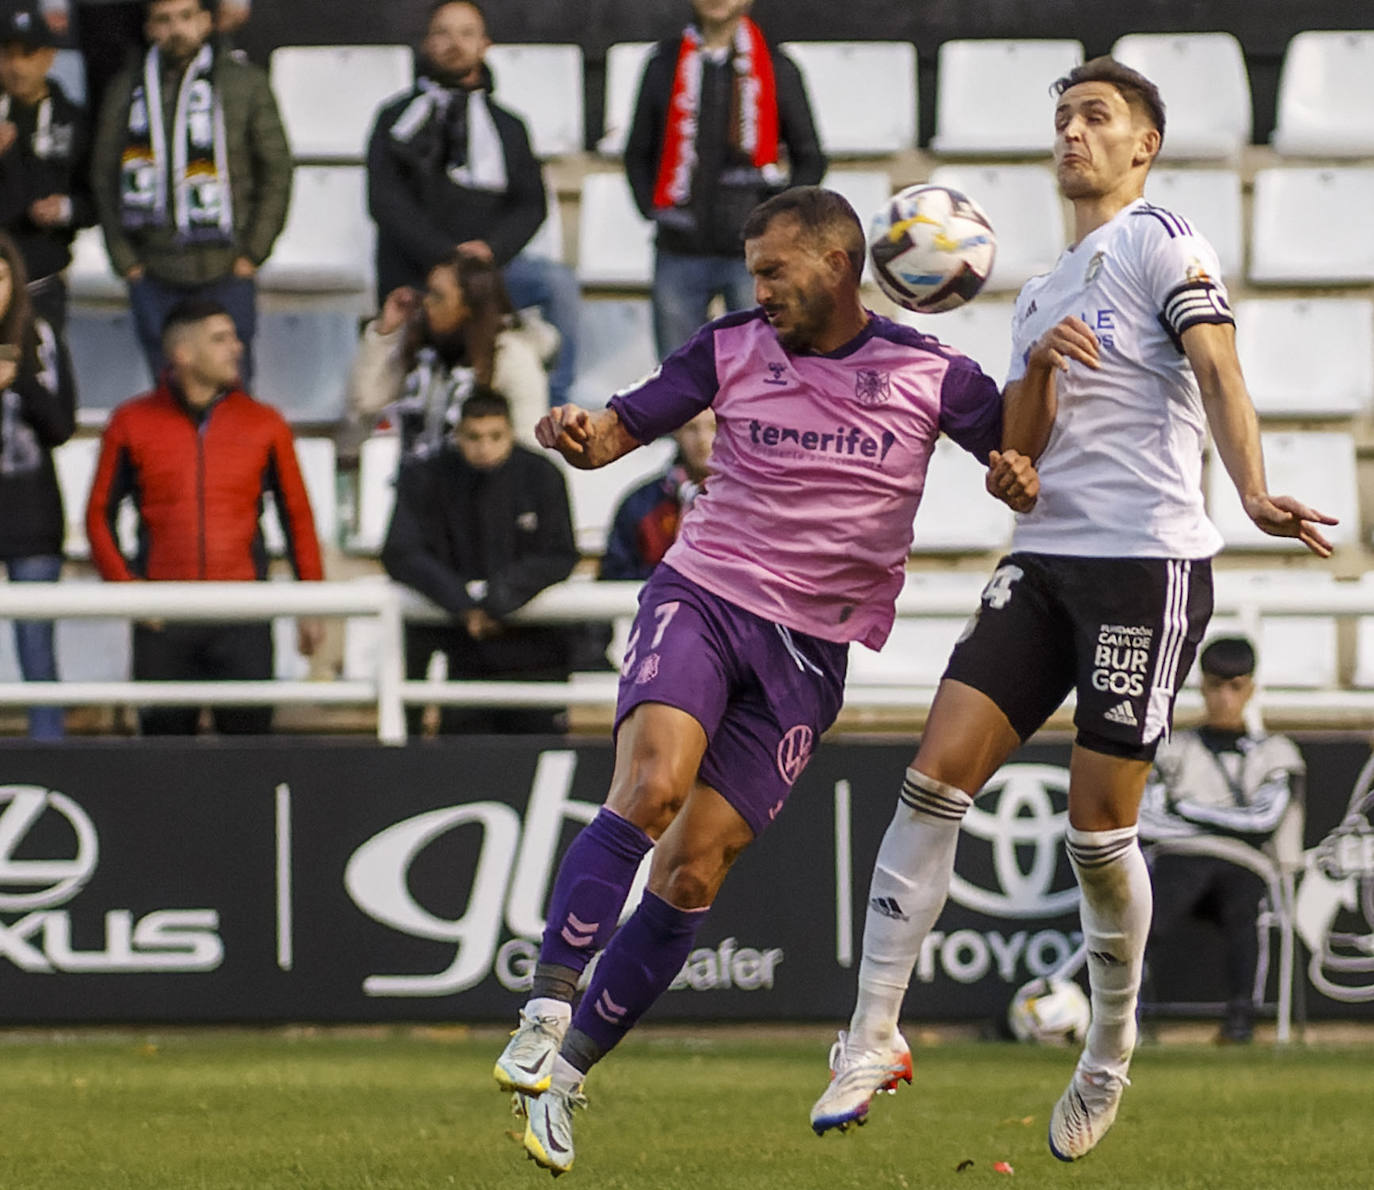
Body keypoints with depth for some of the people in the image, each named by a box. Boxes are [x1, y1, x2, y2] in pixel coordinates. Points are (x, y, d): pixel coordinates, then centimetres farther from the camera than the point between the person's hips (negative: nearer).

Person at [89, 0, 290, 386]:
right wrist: (123, 257, 3)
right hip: (153, 274, 2)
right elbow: (104, 177, 11)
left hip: (226, 271, -2)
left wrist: (252, 253, -3)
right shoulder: (127, 89, 7)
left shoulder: (245, 82, 1)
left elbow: (277, 170, 3)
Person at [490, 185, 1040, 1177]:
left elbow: (1022, 455, 11)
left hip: (810, 649, 0)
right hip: (702, 599, 0)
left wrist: (1020, 479, -13)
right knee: (651, 783, -28)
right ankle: (548, 1009, -25)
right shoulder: (732, 350, 2)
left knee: (694, 869, -6)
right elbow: (620, 432, 4)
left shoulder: (929, 375, 1)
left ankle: (568, 1069, 4)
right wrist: (578, 435, -19)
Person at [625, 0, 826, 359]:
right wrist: (652, 209, 1)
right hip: (680, 251, 1)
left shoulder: (776, 69, 5)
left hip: (751, 251, -1)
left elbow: (809, 159, 11)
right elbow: (638, 152, 16)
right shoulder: (665, 64, 8)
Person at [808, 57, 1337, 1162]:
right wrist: (1036, 372, -4)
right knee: (938, 771, -7)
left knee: (1101, 825, -5)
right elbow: (1020, 452, 17)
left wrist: (1253, 491, -32)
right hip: (1045, 560, 6)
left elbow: (1218, 374, -15)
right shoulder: (1042, 294, 22)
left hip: (1150, 560, -6)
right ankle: (873, 1036, -4)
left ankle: (1110, 1057, 15)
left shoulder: (1162, 242, -1)